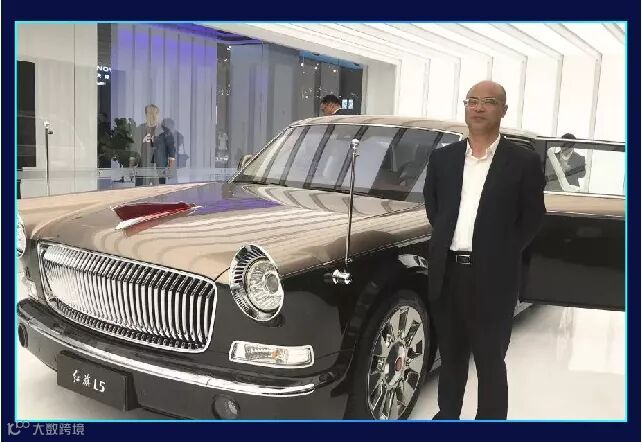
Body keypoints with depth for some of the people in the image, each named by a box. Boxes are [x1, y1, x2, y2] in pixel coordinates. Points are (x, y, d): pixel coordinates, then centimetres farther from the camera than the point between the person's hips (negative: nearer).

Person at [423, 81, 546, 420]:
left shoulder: (523, 162, -4)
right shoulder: (442, 158, 6)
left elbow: (532, 217, 0)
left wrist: (503, 254, -2)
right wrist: (445, 241, 9)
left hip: (492, 276, -4)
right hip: (447, 271, 4)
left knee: (489, 360, 8)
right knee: (450, 355, 18)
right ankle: (448, 415, 35)